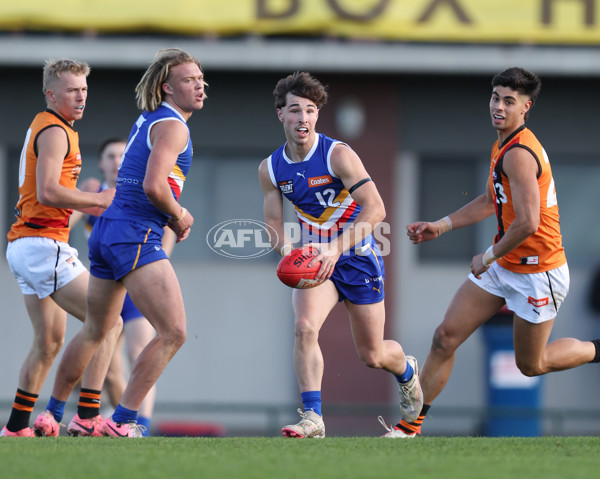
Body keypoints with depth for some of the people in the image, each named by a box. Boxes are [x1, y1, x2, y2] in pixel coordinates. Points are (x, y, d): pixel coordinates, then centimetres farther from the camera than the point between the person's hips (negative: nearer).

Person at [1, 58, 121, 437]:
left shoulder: (44, 129, 21)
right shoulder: (54, 132, -11)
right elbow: (48, 192, -22)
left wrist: (91, 205, 12)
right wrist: (98, 199, -14)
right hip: (44, 245, -11)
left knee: (49, 342, 16)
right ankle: (88, 416, -17)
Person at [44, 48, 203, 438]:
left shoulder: (147, 121, 19)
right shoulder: (172, 126, -10)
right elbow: (153, 186, -24)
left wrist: (170, 216, 14)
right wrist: (179, 215, -7)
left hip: (107, 231, 10)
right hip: (135, 238, -10)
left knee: (95, 332, 23)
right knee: (173, 333, -14)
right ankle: (122, 423, -17)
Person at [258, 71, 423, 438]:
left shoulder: (338, 155, -19)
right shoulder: (270, 169, -3)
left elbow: (375, 209, -24)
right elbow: (274, 223, 3)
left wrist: (336, 249, -33)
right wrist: (287, 248, -21)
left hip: (358, 256, -3)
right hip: (316, 257, 3)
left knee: (372, 355, 5)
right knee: (304, 327, -25)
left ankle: (407, 371, 41)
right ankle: (312, 418, -24)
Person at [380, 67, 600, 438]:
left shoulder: (519, 154, -26)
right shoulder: (503, 146, 6)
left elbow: (527, 224, -33)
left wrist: (489, 257, -18)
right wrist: (440, 226, 16)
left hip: (537, 274, -9)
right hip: (504, 267, 9)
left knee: (531, 365, 7)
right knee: (446, 337, 4)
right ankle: (411, 425, 10)